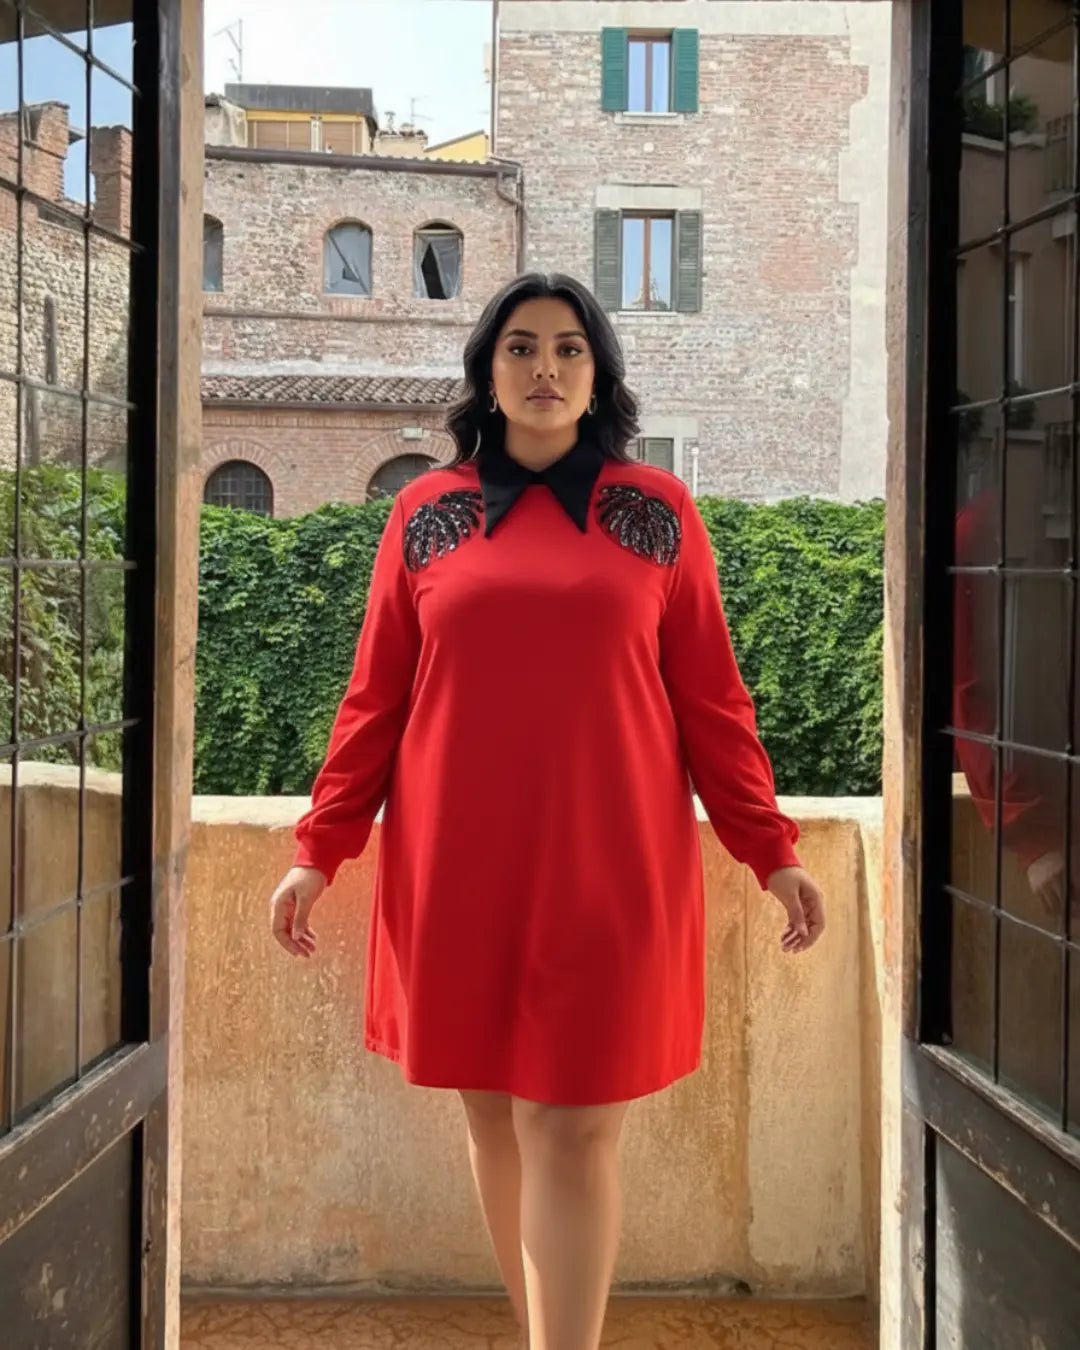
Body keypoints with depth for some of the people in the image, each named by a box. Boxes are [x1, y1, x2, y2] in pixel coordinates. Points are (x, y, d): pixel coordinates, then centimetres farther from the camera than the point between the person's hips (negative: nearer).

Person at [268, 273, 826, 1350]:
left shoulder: (657, 510, 3)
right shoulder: (425, 512, 6)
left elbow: (709, 699, 3)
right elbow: (375, 697, 7)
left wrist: (771, 852, -2)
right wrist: (320, 849, 1)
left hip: (609, 869, -2)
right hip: (458, 871, 2)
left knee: (571, 1133, -3)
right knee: (495, 1117, 11)